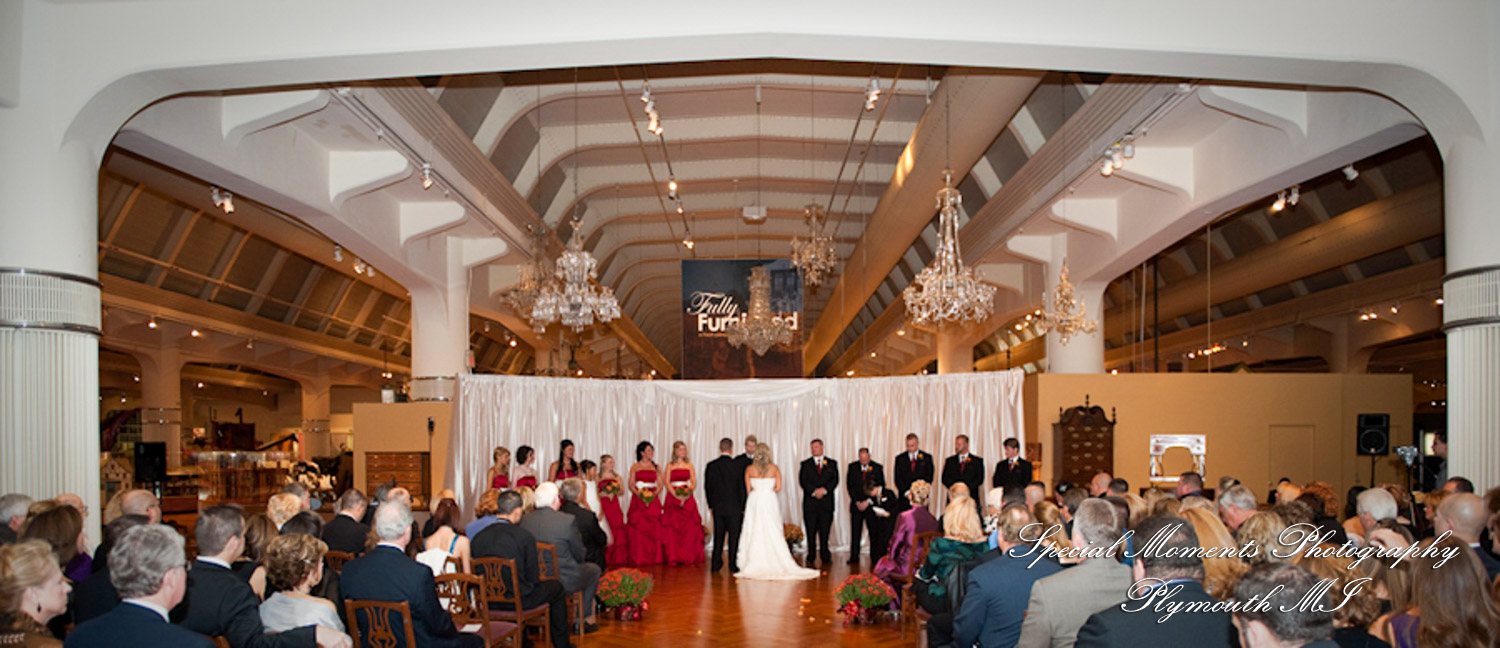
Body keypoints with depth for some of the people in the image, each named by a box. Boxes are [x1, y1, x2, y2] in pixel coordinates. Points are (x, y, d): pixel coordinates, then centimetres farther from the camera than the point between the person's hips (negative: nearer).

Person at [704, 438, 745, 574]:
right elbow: (742, 488, -4)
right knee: (734, 536, 4)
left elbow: (707, 487, 4)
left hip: (717, 507, 3)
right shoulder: (737, 466, -8)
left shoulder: (711, 466, -1)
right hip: (734, 507, -3)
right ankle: (733, 565, 4)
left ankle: (715, 564, 12)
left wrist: (711, 505, 15)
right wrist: (743, 507, 5)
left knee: (718, 535, 11)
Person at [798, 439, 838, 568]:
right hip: (810, 502, 0)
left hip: (826, 502, 0)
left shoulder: (832, 464, 12)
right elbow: (802, 481, -1)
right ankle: (811, 559, 6)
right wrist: (814, 491, -14)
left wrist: (824, 489, -14)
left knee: (825, 532, 1)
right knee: (811, 532, 1)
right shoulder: (805, 464, 9)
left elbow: (835, 480, 2)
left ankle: (825, 557, 7)